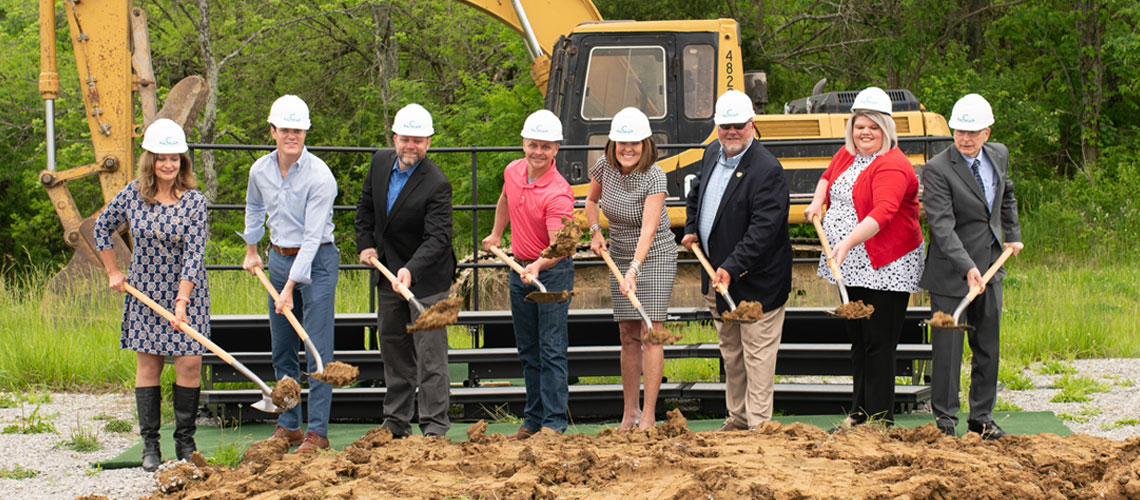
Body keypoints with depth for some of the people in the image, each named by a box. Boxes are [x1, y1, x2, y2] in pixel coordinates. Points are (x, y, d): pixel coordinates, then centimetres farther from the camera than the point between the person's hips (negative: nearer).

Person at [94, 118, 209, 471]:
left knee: (189, 362, -5)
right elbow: (102, 228, 13)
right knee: (148, 363, 3)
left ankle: (185, 442, 8)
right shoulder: (132, 195, -3)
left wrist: (182, 301, -24)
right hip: (145, 291, 2)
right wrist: (112, 272, 10)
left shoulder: (194, 201, -11)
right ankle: (150, 445, 7)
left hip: (186, 291, -2)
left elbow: (194, 254, -17)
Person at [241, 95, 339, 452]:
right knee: (282, 351, 9)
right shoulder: (260, 171, 0)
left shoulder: (319, 177, -19)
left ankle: (318, 432, -8)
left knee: (318, 349, -9)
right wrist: (251, 250, 29)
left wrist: (291, 287, -25)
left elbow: (312, 236, -22)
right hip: (279, 258, 6)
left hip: (316, 261, -6)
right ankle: (288, 426, 17)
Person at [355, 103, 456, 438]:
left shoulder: (436, 185, -22)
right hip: (388, 272, 7)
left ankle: (434, 426, -4)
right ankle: (396, 422, 23)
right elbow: (366, 206, 16)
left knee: (430, 351, -8)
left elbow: (437, 238, -28)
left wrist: (410, 270, -42)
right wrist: (365, 244, 5)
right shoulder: (380, 162, -1)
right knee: (394, 348, 14)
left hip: (426, 276, -7)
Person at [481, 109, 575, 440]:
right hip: (520, 270, 7)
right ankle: (533, 421, 20)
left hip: (552, 272, -7)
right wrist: (496, 234, 28)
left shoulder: (558, 193, -23)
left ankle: (555, 423, -10)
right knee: (527, 350, 12)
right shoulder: (513, 171, -1)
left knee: (552, 349, -10)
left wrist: (539, 265, -49)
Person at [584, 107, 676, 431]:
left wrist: (634, 269, -43)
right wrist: (595, 232, -1)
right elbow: (591, 200, 16)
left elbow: (648, 229, -33)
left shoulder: (654, 177, -23)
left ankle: (648, 417, -11)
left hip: (655, 257, -5)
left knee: (650, 334, -11)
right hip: (620, 256, 5)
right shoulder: (604, 167, -6)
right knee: (628, 335, 6)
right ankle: (629, 413, 12)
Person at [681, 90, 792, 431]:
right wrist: (691, 229, 13)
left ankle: (758, 424, 2)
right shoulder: (713, 153, 6)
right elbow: (697, 192, 27)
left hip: (755, 281, -9)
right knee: (730, 352, 18)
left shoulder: (767, 170, -20)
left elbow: (764, 229, -26)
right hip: (717, 276, 9)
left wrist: (731, 268, -30)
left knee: (757, 354, -3)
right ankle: (737, 417, 29)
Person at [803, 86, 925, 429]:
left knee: (878, 344, -7)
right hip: (853, 268, 9)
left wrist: (848, 242, -41)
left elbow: (882, 213, -31)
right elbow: (829, 176, 34)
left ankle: (879, 419, -1)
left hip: (885, 271, -9)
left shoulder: (891, 166, -16)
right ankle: (859, 413, 25)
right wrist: (818, 202, 14)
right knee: (858, 340, 16)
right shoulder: (847, 154, 11)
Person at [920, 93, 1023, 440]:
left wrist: (1013, 235, 21)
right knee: (948, 346, -3)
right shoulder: (937, 170, -17)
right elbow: (942, 226, -24)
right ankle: (944, 419, 8)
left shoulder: (999, 155, 4)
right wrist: (967, 268, -33)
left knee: (988, 346, 10)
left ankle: (982, 418, 20)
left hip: (990, 266, 6)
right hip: (952, 272, -6)